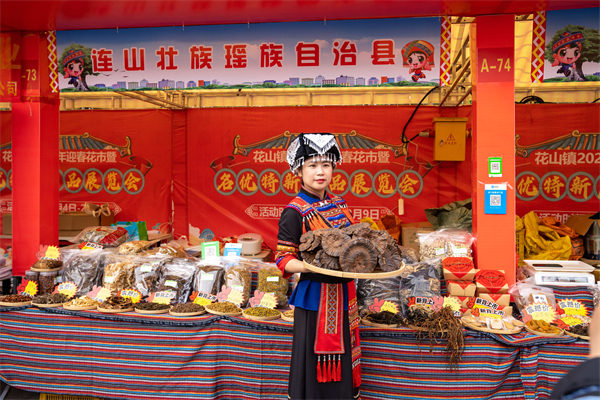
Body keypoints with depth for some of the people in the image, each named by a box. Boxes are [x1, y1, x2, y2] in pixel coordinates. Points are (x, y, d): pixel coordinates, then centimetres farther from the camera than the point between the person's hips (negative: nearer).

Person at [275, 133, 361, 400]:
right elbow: (283, 260, -12)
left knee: (341, 357, 15)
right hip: (314, 296, -6)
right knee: (316, 363, 2)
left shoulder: (339, 204, 8)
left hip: (342, 294, 6)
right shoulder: (295, 212, -11)